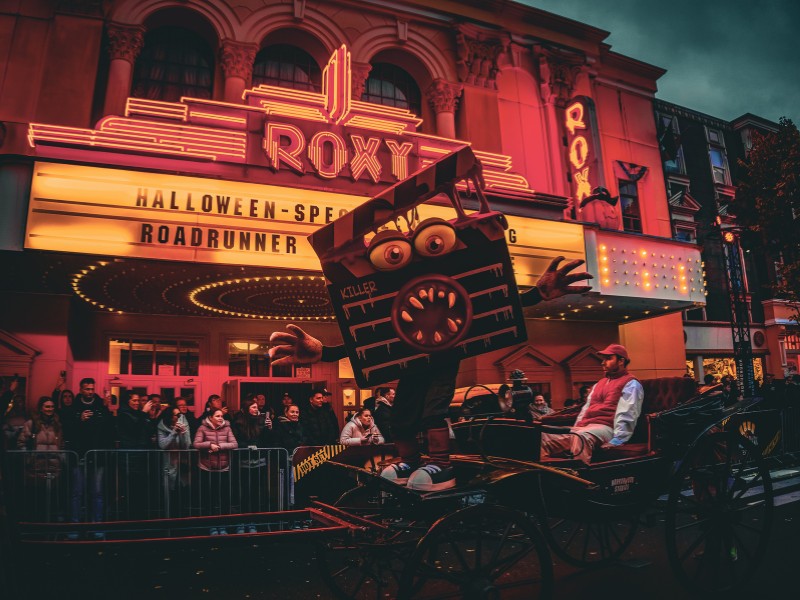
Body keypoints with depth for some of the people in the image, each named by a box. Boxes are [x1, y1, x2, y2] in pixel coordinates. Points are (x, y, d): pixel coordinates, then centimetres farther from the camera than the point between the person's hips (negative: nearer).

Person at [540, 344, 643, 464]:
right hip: (583, 427, 8)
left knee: (580, 437, -41)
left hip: (606, 428, -7)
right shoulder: (599, 384, 31)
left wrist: (615, 442, -22)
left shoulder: (630, 384, 4)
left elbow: (626, 417, -10)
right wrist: (573, 430, 12)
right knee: (544, 436, -16)